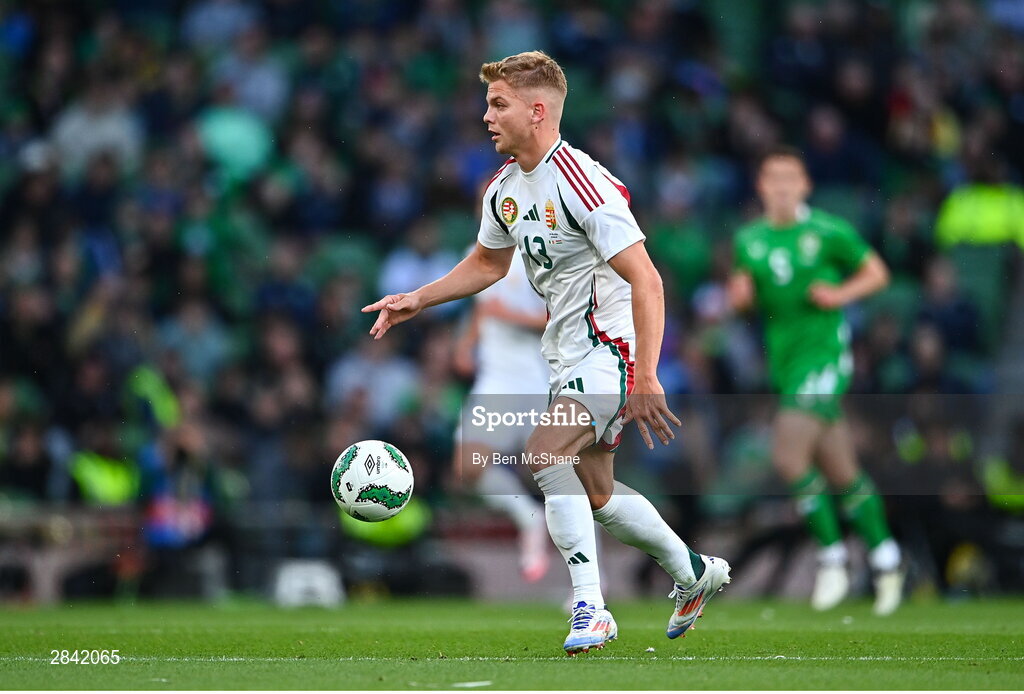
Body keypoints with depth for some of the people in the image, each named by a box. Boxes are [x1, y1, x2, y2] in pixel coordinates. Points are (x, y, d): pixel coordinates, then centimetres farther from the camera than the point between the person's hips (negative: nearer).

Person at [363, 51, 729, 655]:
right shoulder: (505, 187, 5)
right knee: (594, 495, 14)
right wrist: (416, 301, 14)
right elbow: (488, 264, 25)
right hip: (569, 353, 9)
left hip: (612, 345, -9)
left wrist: (645, 380, -30)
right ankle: (693, 573, 34)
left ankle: (590, 607, -19)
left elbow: (646, 281, -25)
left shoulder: (582, 182, -22)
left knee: (544, 455, -24)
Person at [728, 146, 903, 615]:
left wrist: (842, 294, -14)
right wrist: (739, 293, -4)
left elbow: (876, 273, 3)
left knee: (787, 456, -20)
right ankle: (885, 557, 23)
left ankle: (832, 557, -6)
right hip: (784, 362, 5)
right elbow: (744, 296, 19)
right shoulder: (749, 240, 8)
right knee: (842, 474, 10)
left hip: (825, 354, -5)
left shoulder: (829, 232, -5)